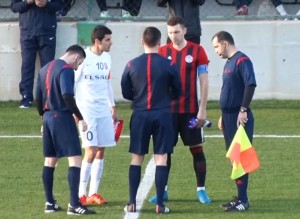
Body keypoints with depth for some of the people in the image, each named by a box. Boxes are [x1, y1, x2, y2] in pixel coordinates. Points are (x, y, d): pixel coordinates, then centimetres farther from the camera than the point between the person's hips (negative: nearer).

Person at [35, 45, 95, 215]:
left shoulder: (45, 69, 15)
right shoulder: (66, 69, -11)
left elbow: (38, 98, 17)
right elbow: (67, 95, -23)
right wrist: (80, 118, -20)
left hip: (48, 117, 9)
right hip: (62, 118, -9)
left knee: (50, 161, 15)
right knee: (75, 159, -9)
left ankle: (50, 203, 19)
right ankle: (74, 204, -16)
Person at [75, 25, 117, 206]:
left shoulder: (107, 58, 9)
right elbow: (71, 84, -9)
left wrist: (113, 106, 21)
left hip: (103, 111, 7)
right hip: (87, 111, -7)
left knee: (101, 151, 5)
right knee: (91, 152, -11)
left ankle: (94, 193, 12)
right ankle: (81, 194, -3)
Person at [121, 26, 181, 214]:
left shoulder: (132, 65, -2)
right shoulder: (169, 65, -6)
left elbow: (126, 93, 6)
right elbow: (177, 92, 4)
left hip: (140, 116, 1)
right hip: (163, 116, -1)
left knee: (136, 159, 9)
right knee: (161, 158, 2)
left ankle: (132, 203, 6)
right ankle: (160, 204, -1)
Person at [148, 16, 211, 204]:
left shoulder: (197, 51, -2)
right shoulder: (163, 52, 4)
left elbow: (204, 81, 0)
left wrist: (202, 109, -5)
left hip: (190, 110, -2)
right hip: (168, 110, 2)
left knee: (196, 148, 1)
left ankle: (201, 190, 8)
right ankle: (163, 190, 12)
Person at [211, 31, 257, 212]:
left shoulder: (242, 61, -13)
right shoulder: (229, 63, 16)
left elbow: (250, 85, -24)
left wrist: (243, 110, -25)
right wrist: (224, 115, 22)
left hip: (240, 118, -10)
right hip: (229, 117, 10)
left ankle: (243, 200, -5)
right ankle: (240, 197, 18)